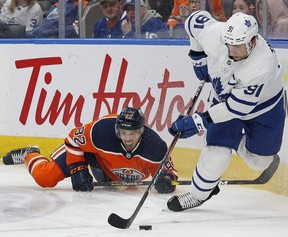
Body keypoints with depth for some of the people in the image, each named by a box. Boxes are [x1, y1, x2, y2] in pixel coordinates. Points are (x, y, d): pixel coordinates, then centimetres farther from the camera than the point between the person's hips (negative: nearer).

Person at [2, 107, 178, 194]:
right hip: (91, 150, -4)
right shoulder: (102, 130, -40)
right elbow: (74, 139, -23)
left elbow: (165, 167, -20)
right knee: (46, 178, -13)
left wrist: (166, 179, -43)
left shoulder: (154, 146, -35)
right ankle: (30, 156, 19)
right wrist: (77, 170, -26)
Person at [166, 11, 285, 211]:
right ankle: (198, 195, 10)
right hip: (224, 96, 2)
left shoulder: (263, 65, -43)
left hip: (263, 104, -2)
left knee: (259, 161, 7)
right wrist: (199, 57, -3)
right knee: (217, 152, -12)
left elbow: (237, 107, -39)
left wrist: (200, 121, -38)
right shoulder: (215, 34, -33)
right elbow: (196, 20, -8)